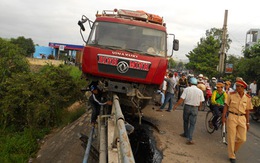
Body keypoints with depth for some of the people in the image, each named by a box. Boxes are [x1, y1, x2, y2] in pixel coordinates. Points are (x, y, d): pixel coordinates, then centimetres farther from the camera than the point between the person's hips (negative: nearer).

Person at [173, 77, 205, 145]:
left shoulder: (187, 89, -9)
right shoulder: (200, 91, -3)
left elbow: (182, 99, -11)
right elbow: (201, 102, 0)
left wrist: (176, 105, 0)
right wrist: (199, 108, 18)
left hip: (187, 107, 0)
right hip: (195, 108, 0)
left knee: (186, 121, 20)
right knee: (192, 124, 3)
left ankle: (186, 134, 37)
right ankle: (190, 139, -5)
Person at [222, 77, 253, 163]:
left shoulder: (247, 98, 1)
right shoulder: (231, 95, -6)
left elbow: (247, 111, 7)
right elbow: (226, 106, -2)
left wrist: (247, 122, 9)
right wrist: (223, 116, -8)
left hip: (242, 118, 2)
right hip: (232, 117, -2)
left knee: (242, 138, 2)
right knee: (231, 138, 2)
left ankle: (233, 150, 31)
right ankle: (232, 156, 19)